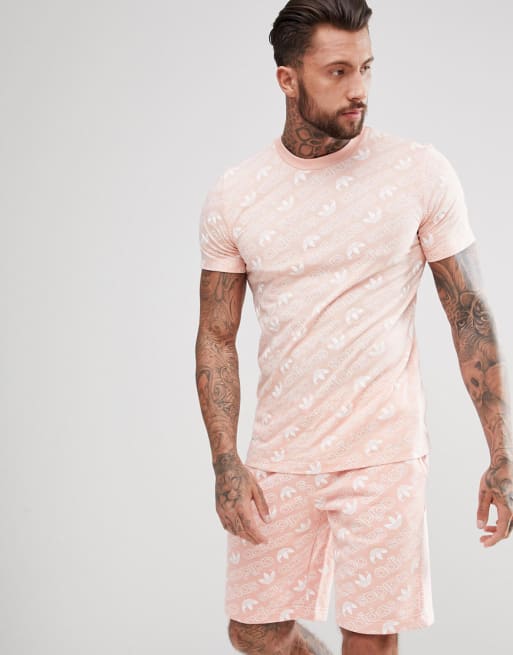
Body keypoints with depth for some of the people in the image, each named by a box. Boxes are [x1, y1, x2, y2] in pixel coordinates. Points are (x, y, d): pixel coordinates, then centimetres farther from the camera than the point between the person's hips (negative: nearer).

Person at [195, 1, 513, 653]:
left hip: (383, 452, -2)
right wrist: (226, 463, -6)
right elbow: (217, 338, 5)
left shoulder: (420, 172, -5)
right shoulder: (233, 195, 0)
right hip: (279, 455, 3)